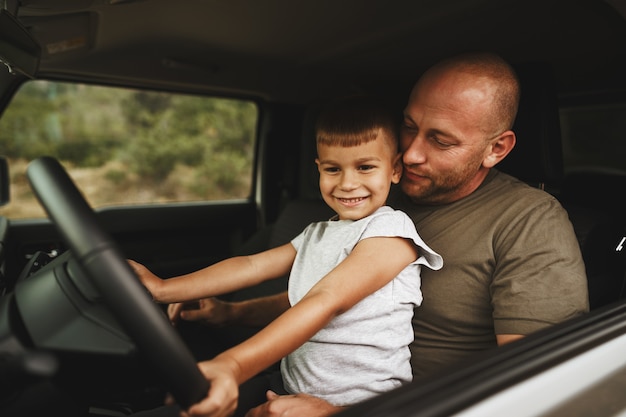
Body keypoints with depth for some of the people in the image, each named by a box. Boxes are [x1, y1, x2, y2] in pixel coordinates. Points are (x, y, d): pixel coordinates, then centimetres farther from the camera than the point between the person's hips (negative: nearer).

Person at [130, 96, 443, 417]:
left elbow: (326, 301, -27)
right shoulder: (317, 234, 12)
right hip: (291, 390, 7)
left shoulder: (391, 230, -14)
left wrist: (234, 365, -36)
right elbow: (251, 265, 9)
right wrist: (163, 289, -1)